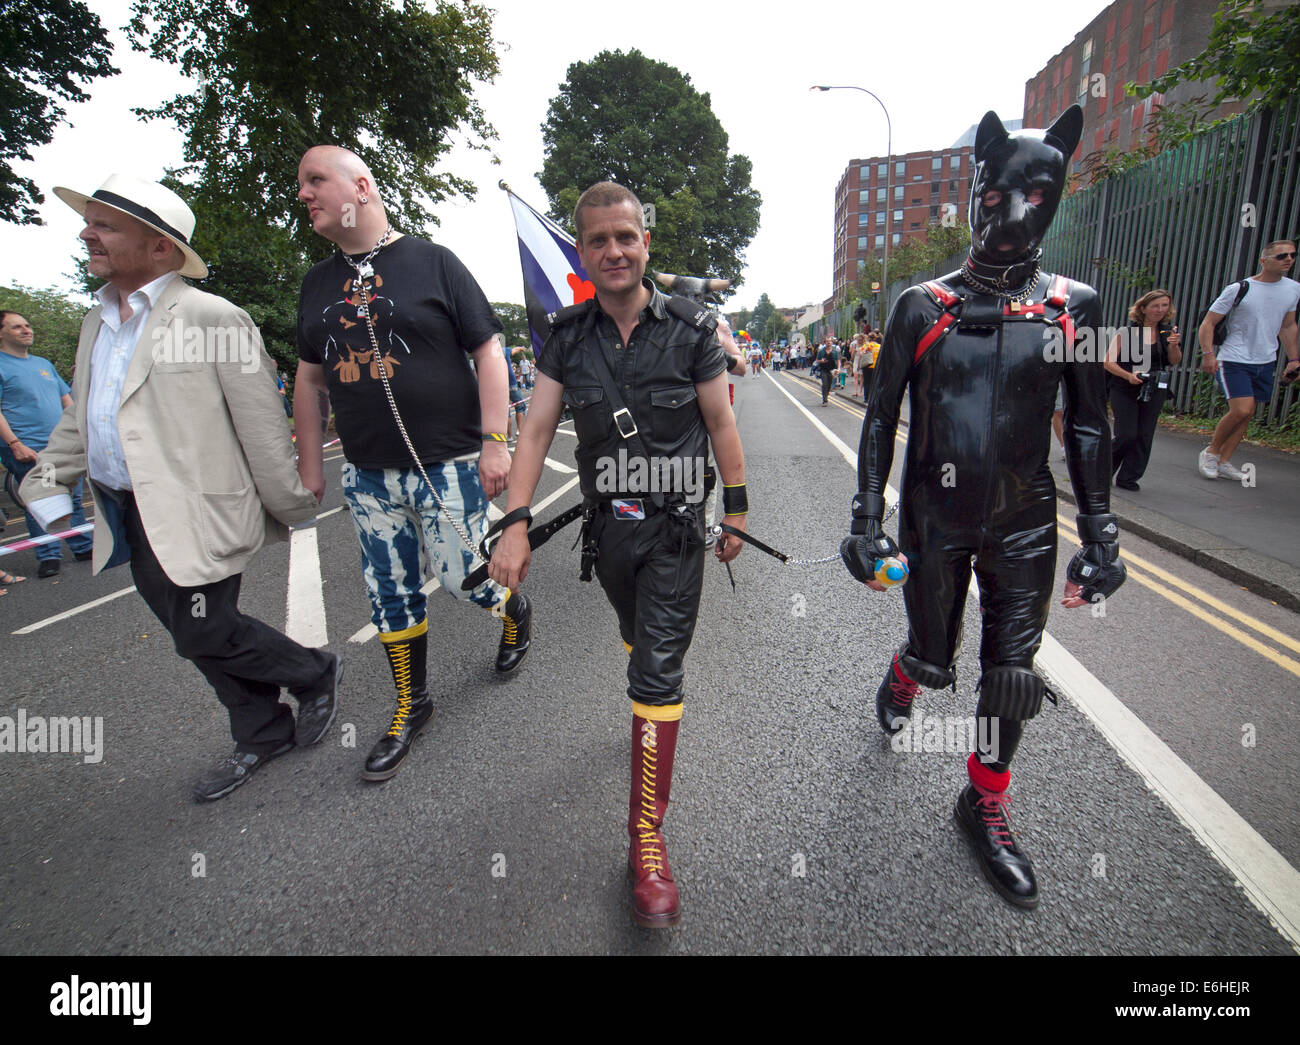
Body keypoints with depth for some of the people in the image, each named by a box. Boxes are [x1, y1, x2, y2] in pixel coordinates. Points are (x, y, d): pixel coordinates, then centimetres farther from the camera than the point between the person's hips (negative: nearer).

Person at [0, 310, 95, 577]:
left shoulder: (44, 364, 19)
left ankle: (83, 548, 17)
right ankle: (49, 556, 5)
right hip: (28, 451, -6)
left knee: (73, 500, 9)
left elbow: (67, 400, 22)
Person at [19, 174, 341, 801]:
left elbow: (262, 427, -12)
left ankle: (315, 674, 21)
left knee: (204, 636, -5)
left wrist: (295, 512, -10)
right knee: (198, 638, 14)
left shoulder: (215, 319, -11)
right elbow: (78, 420, 21)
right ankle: (262, 737, 30)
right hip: (130, 521, 8)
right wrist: (45, 487, 12)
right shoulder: (97, 322, 14)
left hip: (196, 516, -8)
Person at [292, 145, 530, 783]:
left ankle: (515, 614, 35)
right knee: (389, 592, 10)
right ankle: (412, 704, 27)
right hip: (366, 474, 6)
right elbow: (309, 377, 17)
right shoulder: (318, 283, 13)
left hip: (446, 464, -5)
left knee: (460, 576, 0)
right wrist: (310, 461, 15)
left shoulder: (433, 262, -3)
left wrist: (494, 441, -15)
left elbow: (487, 353, -8)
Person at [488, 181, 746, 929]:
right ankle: (656, 705, 56)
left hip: (674, 527, -3)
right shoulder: (569, 335, -1)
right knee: (638, 640, 24)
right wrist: (516, 522, -14)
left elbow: (721, 424, -2)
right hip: (607, 524, 4)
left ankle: (647, 834, 6)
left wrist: (736, 510, 0)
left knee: (658, 667, -5)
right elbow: (538, 430, -5)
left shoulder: (691, 327, -8)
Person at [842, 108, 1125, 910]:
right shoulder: (924, 305, -2)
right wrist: (867, 520, -7)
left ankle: (986, 807, 29)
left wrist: (1101, 535, 1)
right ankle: (902, 681, 49)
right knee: (935, 658, 10)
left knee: (1012, 675, 6)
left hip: (1025, 525, 2)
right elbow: (882, 417, -2)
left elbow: (1089, 425, 5)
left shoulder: (1073, 307, 1)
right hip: (936, 519, -1)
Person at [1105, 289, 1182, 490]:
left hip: (1154, 392, 4)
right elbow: (1109, 362, -8)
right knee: (1126, 435, -7)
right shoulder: (1127, 332, -6)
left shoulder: (1168, 331, 7)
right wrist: (1128, 376, -21)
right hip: (1124, 391, -4)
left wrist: (1174, 346, -10)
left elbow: (1175, 362, 8)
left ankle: (1128, 478, 12)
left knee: (1144, 436, 3)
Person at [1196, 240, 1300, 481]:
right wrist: (1208, 353, -23)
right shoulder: (1238, 289, -9)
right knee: (1241, 410, -18)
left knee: (1247, 414, 5)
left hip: (1266, 362, 6)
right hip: (1234, 360, -6)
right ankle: (1211, 452, 3)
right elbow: (1208, 323, -9)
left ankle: (1224, 461, 13)